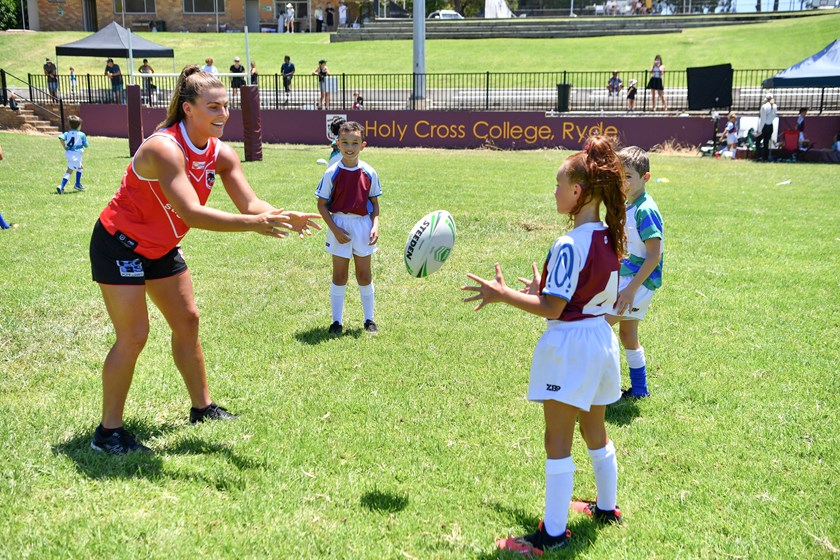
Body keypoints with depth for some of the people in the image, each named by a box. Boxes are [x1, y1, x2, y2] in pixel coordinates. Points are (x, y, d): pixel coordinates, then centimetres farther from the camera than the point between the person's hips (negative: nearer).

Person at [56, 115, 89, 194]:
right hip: (76, 155, -6)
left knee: (79, 167, 27)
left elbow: (61, 138, -15)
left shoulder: (67, 133, 4)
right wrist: (85, 138, 19)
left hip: (68, 153, 6)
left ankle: (78, 184, 32)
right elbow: (86, 145, -1)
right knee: (69, 171, -6)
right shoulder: (82, 135, -6)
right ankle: (61, 187, -17)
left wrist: (65, 147, -3)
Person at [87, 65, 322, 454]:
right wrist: (253, 224, -49)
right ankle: (107, 433, 4)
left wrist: (284, 218, -35)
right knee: (134, 335, -9)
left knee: (187, 321, 12)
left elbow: (250, 203, -15)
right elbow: (191, 213, -42)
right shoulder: (165, 148, -31)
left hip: (161, 247, 8)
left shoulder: (221, 154, -7)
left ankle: (202, 408, 27)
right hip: (119, 244, -8)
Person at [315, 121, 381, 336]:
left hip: (363, 225, 2)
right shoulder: (332, 173, -7)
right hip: (339, 225, -1)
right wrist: (335, 229, -13)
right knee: (339, 275, 6)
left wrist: (375, 226, -8)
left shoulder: (369, 173, -1)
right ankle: (337, 321, 16)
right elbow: (322, 204, -4)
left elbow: (374, 203, 6)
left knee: (364, 274, 10)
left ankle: (369, 319, 21)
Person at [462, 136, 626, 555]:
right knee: (595, 431, 23)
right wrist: (544, 288, 20)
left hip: (570, 344, -9)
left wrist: (502, 295, -15)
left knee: (558, 442, 0)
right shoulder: (609, 238, 4)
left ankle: (553, 533, 8)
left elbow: (552, 308, -22)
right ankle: (606, 508, 39)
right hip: (600, 338, 9)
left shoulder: (570, 245, -22)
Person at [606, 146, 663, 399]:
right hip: (625, 278, 10)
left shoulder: (645, 210, -20)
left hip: (640, 282, -10)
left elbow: (654, 256, -23)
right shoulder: (625, 206, 9)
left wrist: (631, 289, -24)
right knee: (627, 333, 17)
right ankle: (639, 390, 30)